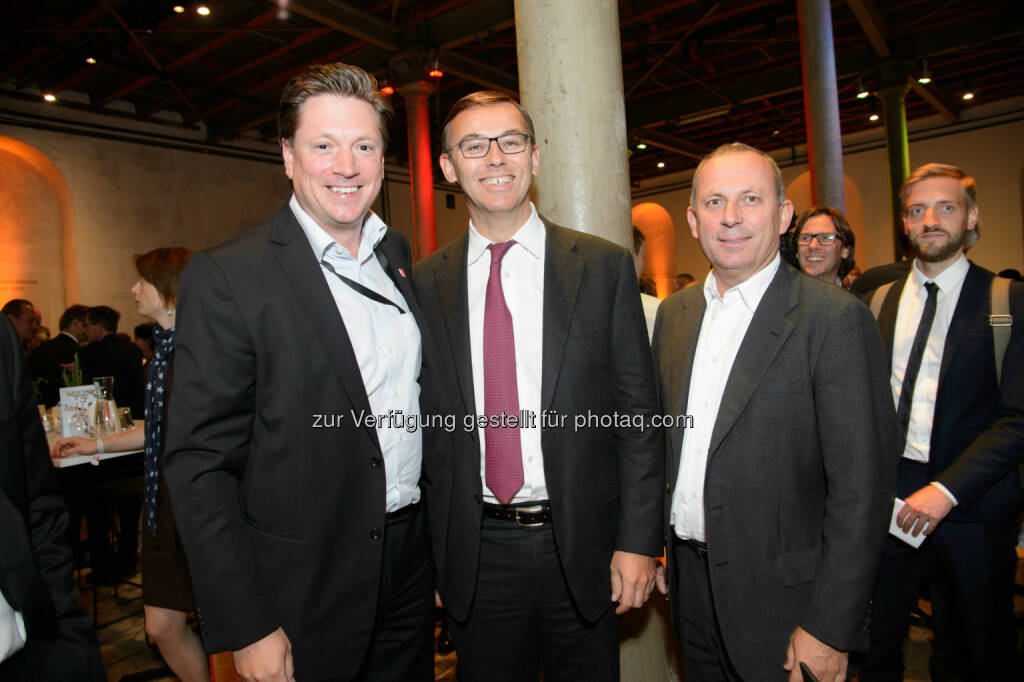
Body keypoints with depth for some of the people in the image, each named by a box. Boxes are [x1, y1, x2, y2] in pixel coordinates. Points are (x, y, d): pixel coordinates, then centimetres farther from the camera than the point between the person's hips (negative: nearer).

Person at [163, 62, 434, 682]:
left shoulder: (400, 255, 5)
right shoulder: (227, 276, -14)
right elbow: (200, 465, -14)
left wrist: (442, 542, 11)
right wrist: (245, 628, -15)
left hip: (411, 562, 6)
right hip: (303, 592, -5)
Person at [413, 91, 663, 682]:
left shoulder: (605, 267, -4)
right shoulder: (426, 283, 1)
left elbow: (638, 413, -4)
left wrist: (638, 541, -7)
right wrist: (433, 550, 3)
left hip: (581, 545, -1)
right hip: (476, 552, 1)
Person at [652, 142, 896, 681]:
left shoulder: (836, 319, -15)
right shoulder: (673, 314, 4)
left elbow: (861, 488, -16)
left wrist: (829, 629, -16)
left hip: (779, 599, -5)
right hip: (690, 583, 6)